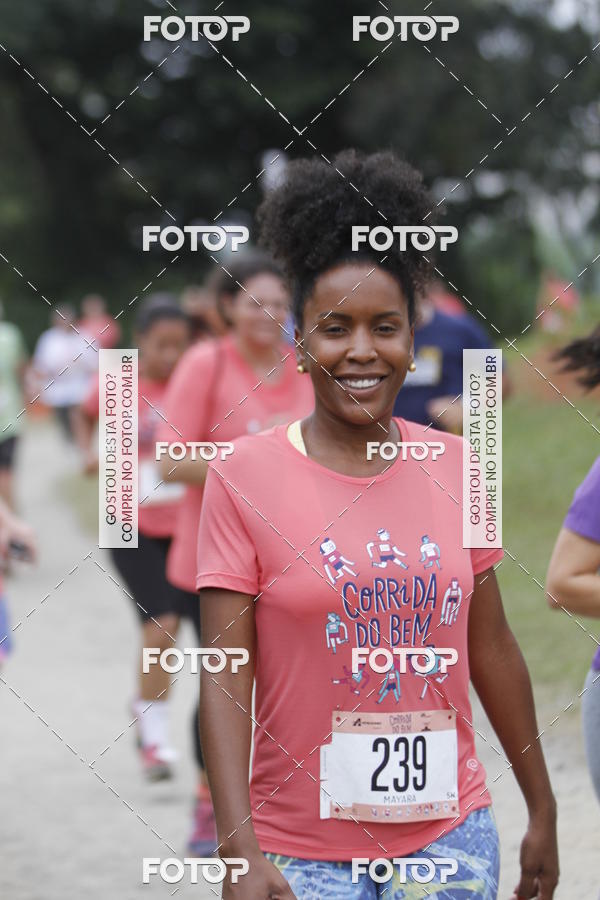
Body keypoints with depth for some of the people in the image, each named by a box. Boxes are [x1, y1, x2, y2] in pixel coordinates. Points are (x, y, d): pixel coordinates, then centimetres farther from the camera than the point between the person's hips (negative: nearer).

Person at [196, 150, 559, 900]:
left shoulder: (452, 467, 4)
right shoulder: (244, 476, -6)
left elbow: (492, 651, 11)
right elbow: (226, 678, -9)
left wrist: (542, 811, 15)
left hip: (450, 831, 3)